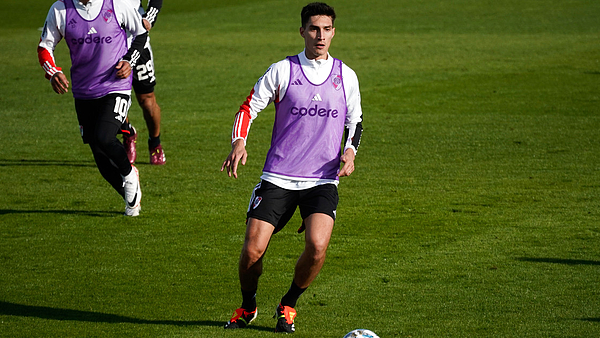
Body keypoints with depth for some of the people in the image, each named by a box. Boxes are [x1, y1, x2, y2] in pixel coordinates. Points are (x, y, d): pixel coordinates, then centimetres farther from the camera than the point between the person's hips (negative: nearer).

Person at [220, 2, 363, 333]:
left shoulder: (346, 76, 7)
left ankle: (288, 306, 6)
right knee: (252, 249, -10)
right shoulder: (282, 71, 0)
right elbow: (249, 107, 4)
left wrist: (349, 150, -1)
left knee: (317, 246, -22)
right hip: (278, 178, -1)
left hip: (323, 179, 1)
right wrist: (239, 142, -14)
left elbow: (355, 121, 19)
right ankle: (247, 307, 21)